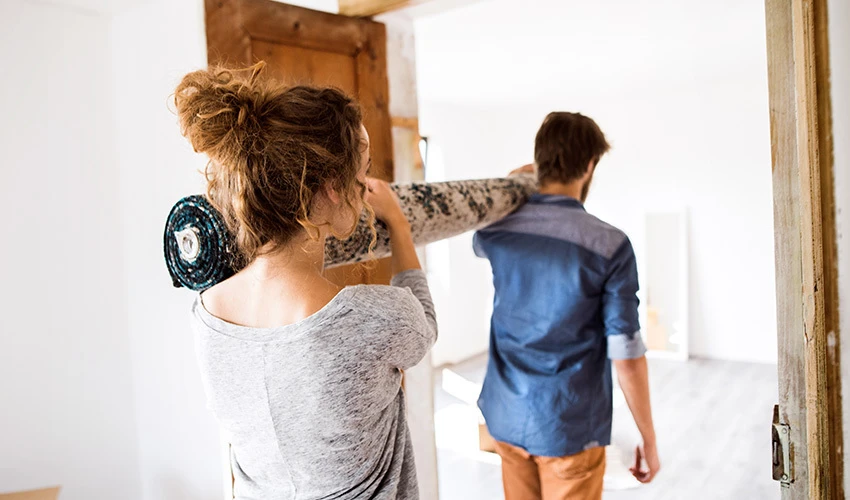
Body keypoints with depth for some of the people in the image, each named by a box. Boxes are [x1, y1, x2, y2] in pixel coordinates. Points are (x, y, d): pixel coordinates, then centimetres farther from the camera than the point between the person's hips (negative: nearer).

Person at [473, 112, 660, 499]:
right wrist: (649, 439, -3)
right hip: (571, 428, -4)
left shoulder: (496, 230, -5)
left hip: (506, 418, 4)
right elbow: (627, 356, -15)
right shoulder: (610, 245, -17)